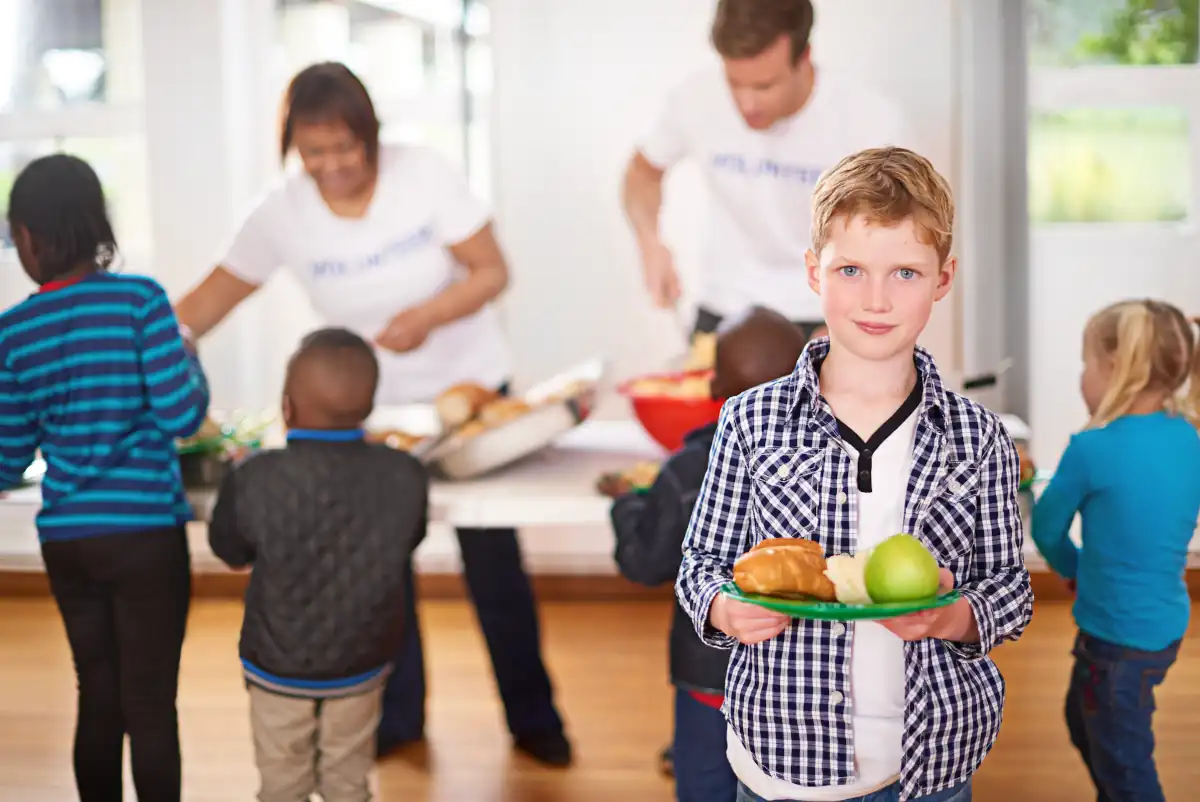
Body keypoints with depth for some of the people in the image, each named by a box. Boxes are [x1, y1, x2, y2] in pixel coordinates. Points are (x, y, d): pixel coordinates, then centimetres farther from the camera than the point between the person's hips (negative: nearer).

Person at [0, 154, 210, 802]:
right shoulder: (139, 299, -10)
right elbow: (182, 416, -14)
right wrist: (192, 363, 5)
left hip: (65, 539, 3)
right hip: (145, 532, -3)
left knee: (98, 698, 14)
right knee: (150, 703, 4)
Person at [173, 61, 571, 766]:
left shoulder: (424, 174, -17)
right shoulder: (283, 214, -11)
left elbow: (491, 271, -14)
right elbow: (215, 297, -3)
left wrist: (426, 317, -30)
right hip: (373, 404, 2)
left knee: (494, 561, 1)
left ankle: (534, 719, 18)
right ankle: (397, 715, 28)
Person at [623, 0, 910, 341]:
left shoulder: (873, 122, -19)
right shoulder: (696, 99, -14)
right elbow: (644, 169, 5)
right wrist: (649, 242, -13)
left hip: (826, 318, -1)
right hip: (723, 310, 1)